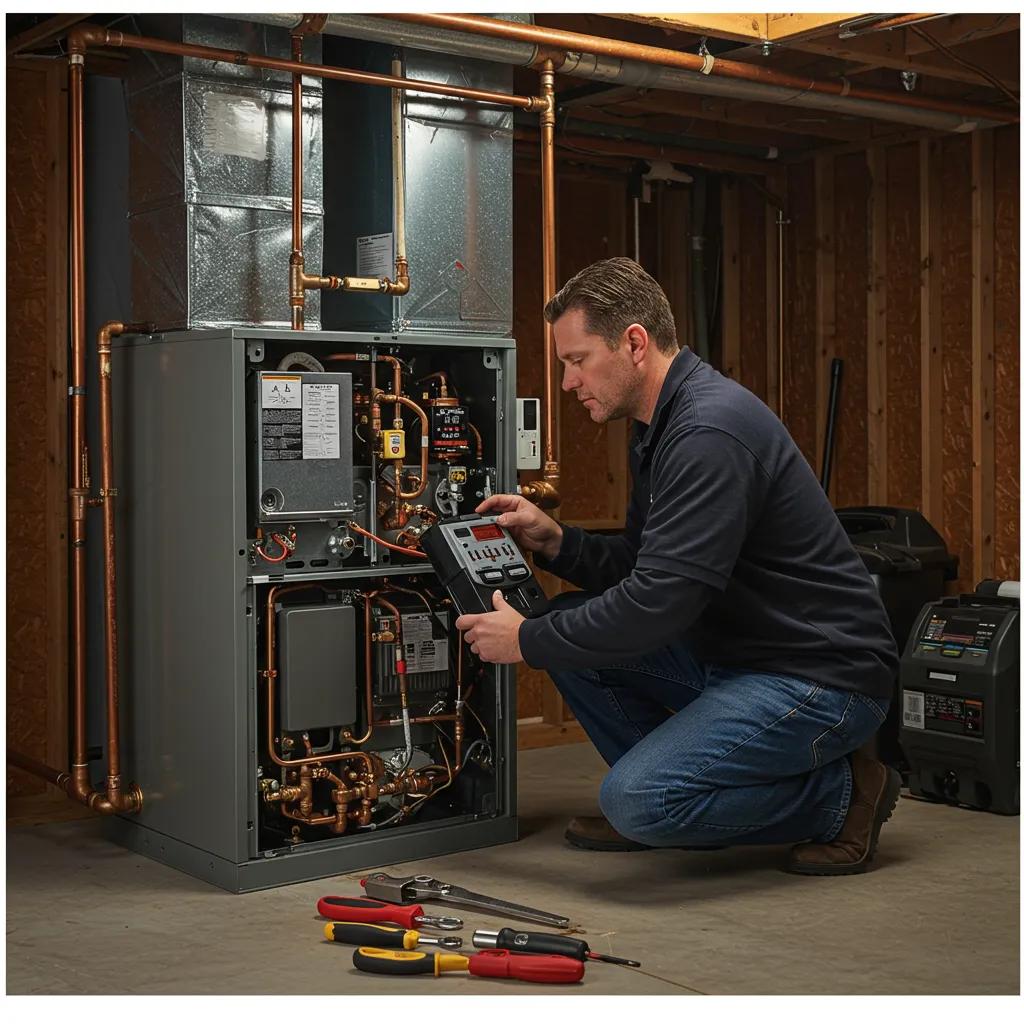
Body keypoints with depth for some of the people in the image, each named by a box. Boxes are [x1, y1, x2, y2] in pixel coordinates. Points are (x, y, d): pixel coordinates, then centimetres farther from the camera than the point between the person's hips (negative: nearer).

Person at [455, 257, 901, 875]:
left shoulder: (710, 430, -23)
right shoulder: (663, 426, 10)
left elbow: (659, 603, -28)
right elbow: (639, 569, 18)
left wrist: (527, 641, -16)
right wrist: (554, 541, 1)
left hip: (820, 679, -10)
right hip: (735, 656, 10)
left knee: (639, 798, -23)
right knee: (570, 623, 5)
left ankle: (838, 794, -2)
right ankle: (666, 804, 12)